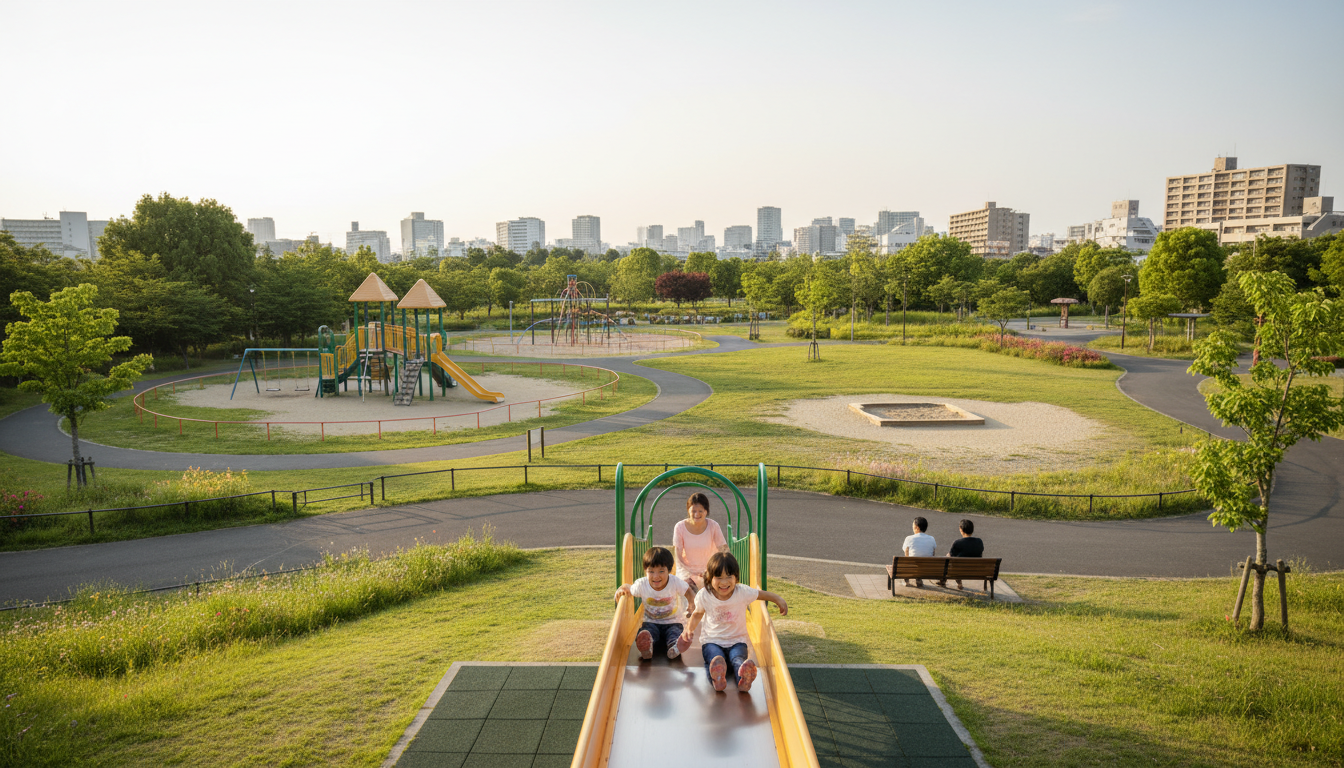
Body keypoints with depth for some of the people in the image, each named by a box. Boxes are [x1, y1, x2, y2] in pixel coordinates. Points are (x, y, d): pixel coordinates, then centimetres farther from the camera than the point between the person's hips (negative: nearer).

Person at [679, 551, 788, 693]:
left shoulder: (742, 592, -6)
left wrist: (779, 600, -3)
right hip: (712, 641, 0)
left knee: (738, 659, -37)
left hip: (736, 640, 0)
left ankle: (743, 680, -69)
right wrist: (690, 629, -1)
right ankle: (716, 678, -71)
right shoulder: (704, 596, -5)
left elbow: (763, 594, 11)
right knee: (715, 657, -38)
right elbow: (697, 614, 15)